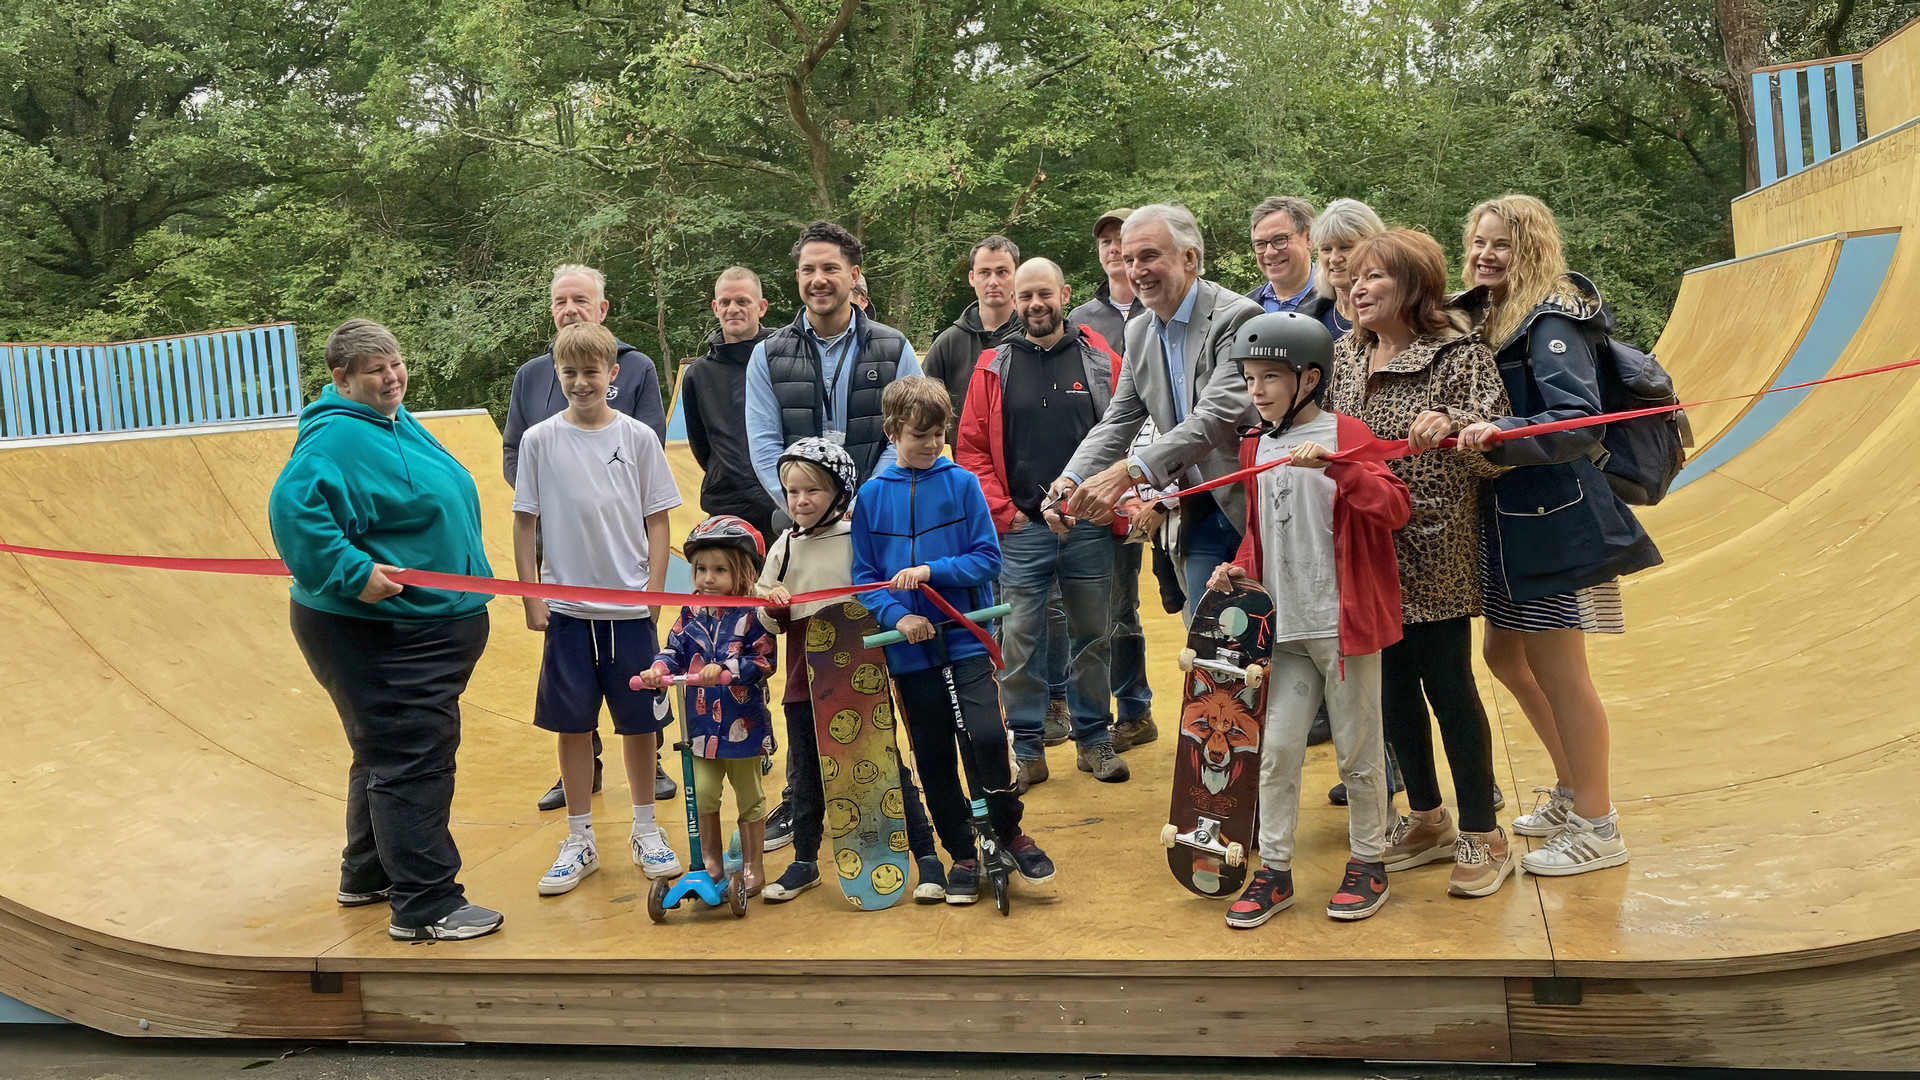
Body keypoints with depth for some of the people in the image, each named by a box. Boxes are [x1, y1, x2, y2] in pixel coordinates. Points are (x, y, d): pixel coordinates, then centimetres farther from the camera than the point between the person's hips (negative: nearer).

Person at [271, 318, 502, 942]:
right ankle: (425, 906, -2)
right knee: (413, 760, -8)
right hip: (376, 635, -10)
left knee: (389, 753, 20)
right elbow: (293, 508, -31)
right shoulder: (338, 436, -18)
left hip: (423, 625, 10)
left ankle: (368, 875, 35)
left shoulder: (398, 423, 13)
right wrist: (355, 572, -31)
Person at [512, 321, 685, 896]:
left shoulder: (639, 437, 0)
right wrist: (531, 596, 0)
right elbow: (525, 523, 4)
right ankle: (579, 842, 21)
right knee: (572, 723, 7)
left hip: (630, 606, 0)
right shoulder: (539, 440, 0)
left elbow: (657, 522, 3)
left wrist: (654, 592, -2)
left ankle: (645, 831, 26)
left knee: (639, 720, 8)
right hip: (566, 607, 0)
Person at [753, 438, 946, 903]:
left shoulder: (859, 537, -5)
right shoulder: (784, 547, 7)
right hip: (804, 683, 4)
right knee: (805, 776, 15)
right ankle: (804, 861, 32)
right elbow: (771, 623, 11)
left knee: (888, 767, 4)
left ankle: (926, 856, 16)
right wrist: (772, 606, -9)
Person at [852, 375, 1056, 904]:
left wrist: (930, 571, -16)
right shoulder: (871, 495, 3)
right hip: (910, 647, 2)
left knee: (985, 735, -15)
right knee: (933, 756, 9)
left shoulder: (962, 483, 0)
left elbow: (988, 558, -3)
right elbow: (864, 576, 4)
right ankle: (962, 854, 25)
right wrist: (896, 615, -13)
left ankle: (1008, 830, 10)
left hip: (967, 637, -2)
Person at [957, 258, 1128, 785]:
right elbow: (971, 449, 4)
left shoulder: (1101, 360, 5)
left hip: (1089, 527, 0)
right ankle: (1026, 746, 14)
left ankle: (1094, 738, 24)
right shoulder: (994, 367, 6)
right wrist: (1005, 510, -5)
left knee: (1092, 634, 10)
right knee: (1018, 639, 1)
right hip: (1019, 528, 0)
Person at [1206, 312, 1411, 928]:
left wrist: (1334, 463, -31)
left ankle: (1368, 864, 25)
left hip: (1346, 622, -5)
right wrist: (1241, 569, 3)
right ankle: (1275, 870, 18)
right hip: (1287, 628, 5)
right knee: (1277, 750, 6)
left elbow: (1396, 507, -20)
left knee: (1358, 750, 7)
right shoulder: (1256, 445, 10)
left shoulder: (1345, 434, -8)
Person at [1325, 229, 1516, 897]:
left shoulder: (1458, 354, -9)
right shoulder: (1345, 355, 8)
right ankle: (1427, 821, 29)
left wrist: (1453, 425, -34)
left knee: (1448, 686, 1)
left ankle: (1482, 836, 16)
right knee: (1392, 685, 12)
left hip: (1435, 552, -6)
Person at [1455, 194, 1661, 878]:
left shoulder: (1552, 321, -14)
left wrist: (1501, 435, -39)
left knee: (1556, 669, 0)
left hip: (1553, 517, -9)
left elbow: (1581, 421, -26)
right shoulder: (1480, 316, 10)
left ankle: (1596, 828, 16)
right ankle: (1571, 792, 36)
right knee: (1504, 656, 18)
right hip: (1504, 515, 9)